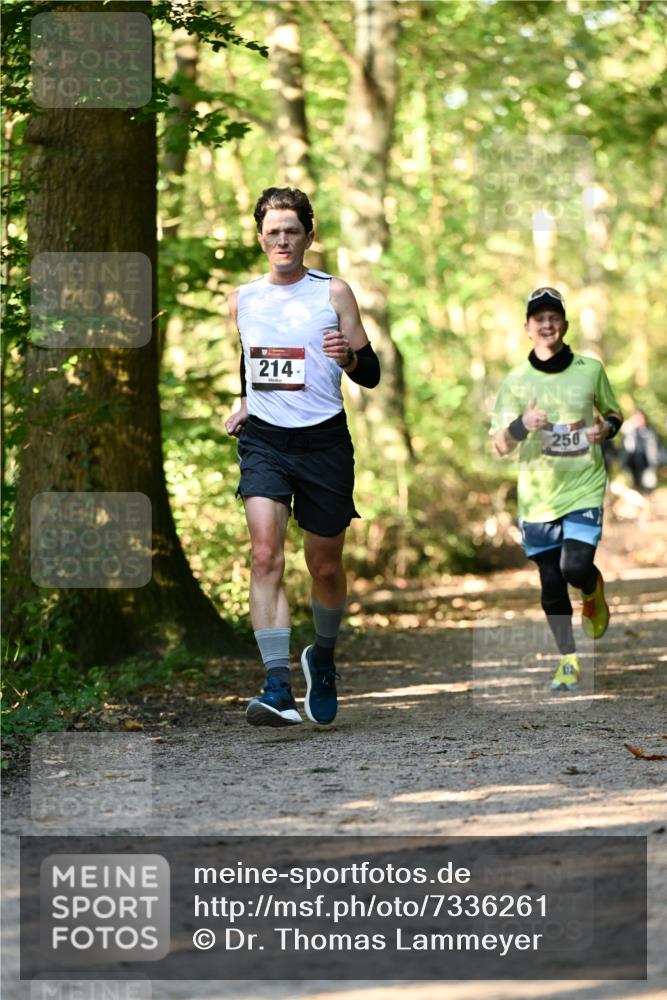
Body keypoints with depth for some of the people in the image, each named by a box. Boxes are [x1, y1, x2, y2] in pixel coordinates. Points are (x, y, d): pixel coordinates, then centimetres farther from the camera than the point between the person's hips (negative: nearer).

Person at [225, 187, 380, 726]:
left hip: (323, 440, -1)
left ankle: (323, 656, 40)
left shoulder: (333, 292, -1)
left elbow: (371, 375, -1)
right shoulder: (243, 299, 8)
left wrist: (349, 356, -22)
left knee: (326, 567, 10)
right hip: (263, 441, 1)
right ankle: (278, 689, -25)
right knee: (266, 556, -19)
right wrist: (246, 404, 13)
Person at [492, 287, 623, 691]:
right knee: (551, 586, 5)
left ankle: (595, 592, 18)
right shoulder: (516, 379, -1)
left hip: (584, 487, -1)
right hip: (537, 495, 1)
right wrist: (522, 425, -23)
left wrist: (606, 428, -7)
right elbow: (501, 446, -2)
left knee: (576, 568, -18)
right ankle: (569, 661, 22)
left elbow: (613, 413, 16)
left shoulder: (591, 369, 1)